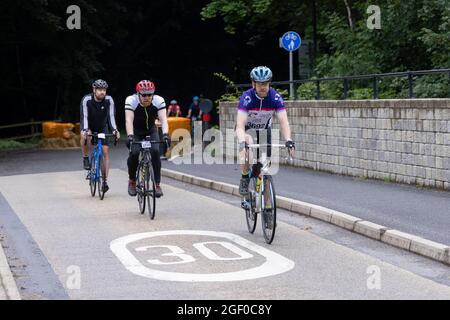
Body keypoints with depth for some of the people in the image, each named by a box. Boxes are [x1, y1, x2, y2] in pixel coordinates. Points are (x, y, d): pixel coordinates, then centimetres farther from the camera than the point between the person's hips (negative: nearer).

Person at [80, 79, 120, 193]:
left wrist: (114, 130, -39)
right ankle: (85, 158, -13)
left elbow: (111, 116, -24)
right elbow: (84, 116, -32)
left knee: (105, 151, -8)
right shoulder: (86, 100, -26)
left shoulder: (109, 100, -22)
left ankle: (105, 181, -5)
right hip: (89, 126, -2)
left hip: (102, 127, 2)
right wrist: (85, 130, -47)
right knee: (85, 136, -37)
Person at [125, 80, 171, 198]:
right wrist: (130, 136, -52)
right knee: (134, 153, -24)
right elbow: (129, 120, -37)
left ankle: (157, 184, -14)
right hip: (136, 132, -1)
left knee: (155, 152, -23)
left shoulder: (159, 101, -24)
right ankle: (132, 181, 1)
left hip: (151, 131, 1)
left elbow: (163, 119, -33)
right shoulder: (131, 101, -27)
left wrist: (165, 134, -51)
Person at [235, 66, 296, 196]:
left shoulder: (275, 97, -25)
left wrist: (288, 140, -47)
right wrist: (242, 142, -57)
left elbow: (283, 121, -31)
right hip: (247, 129, -3)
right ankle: (245, 179, -16)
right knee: (249, 146, -34)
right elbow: (240, 125, -39)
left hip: (264, 130, 3)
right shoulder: (247, 98, -31)